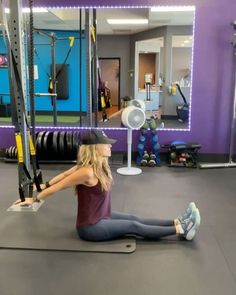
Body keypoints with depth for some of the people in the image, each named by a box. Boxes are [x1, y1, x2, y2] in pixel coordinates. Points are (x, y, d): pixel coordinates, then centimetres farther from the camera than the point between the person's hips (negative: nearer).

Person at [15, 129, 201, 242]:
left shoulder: (98, 165, -2)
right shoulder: (88, 172, -30)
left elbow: (65, 174, 6)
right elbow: (59, 186, -20)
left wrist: (45, 185, 14)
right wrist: (34, 200, -8)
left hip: (101, 216, 8)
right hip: (90, 227, -8)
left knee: (135, 219, 4)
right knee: (134, 227, -6)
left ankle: (178, 222, 6)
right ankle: (181, 230, -2)